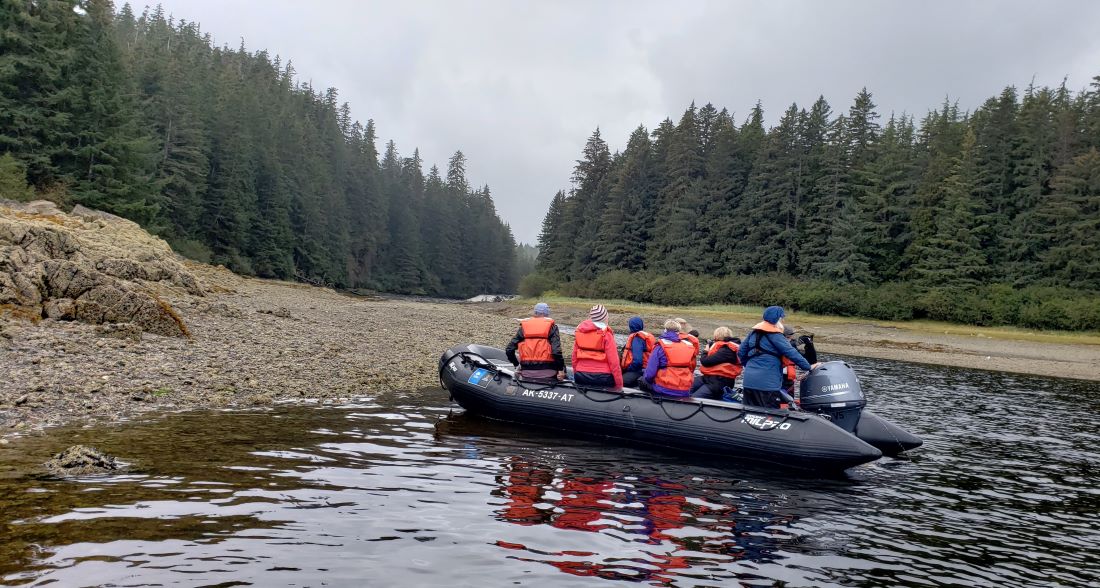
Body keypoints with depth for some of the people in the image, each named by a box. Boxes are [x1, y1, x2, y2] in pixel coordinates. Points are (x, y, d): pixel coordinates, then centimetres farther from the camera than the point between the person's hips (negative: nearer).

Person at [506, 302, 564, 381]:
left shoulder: (523, 326, 10)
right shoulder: (551, 326, 1)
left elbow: (509, 350, 6)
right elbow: (556, 351, -12)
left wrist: (516, 363, 21)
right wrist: (561, 369, -3)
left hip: (527, 373, 3)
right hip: (547, 372, -3)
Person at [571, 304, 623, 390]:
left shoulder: (579, 331, 5)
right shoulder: (606, 334, -11)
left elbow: (574, 357, 9)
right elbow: (613, 361, -14)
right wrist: (619, 385, -8)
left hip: (580, 377, 6)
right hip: (602, 377, -5)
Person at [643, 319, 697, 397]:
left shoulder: (660, 347, -7)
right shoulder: (689, 346, 5)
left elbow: (650, 373, -11)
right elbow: (692, 370, 14)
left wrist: (646, 379, 10)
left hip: (664, 390, -5)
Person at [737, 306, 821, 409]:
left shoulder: (754, 333, 12)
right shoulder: (775, 336, -10)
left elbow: (741, 353, 17)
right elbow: (791, 353, -14)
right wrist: (808, 367, -7)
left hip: (748, 381, 8)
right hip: (767, 384, -7)